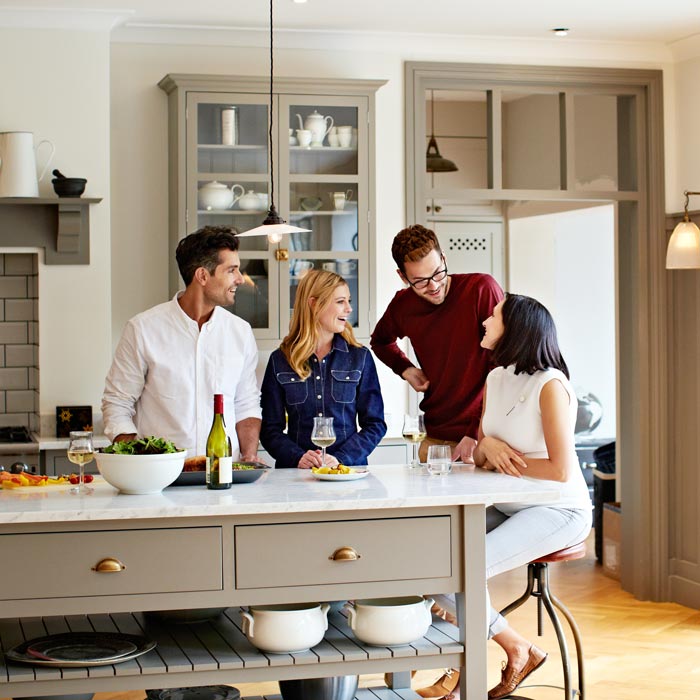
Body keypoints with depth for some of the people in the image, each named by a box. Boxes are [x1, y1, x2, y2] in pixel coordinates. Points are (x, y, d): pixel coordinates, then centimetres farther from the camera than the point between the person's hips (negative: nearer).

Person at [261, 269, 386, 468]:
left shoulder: (360, 357, 10)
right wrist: (298, 458, -11)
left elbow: (375, 424, 8)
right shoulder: (280, 360, 8)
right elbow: (270, 428, 8)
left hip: (349, 470, 0)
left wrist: (341, 459, -8)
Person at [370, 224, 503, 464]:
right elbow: (380, 341, 28)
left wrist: (476, 434, -17)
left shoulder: (482, 289, -13)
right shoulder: (402, 305, 3)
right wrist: (405, 368, 7)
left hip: (482, 435, -4)